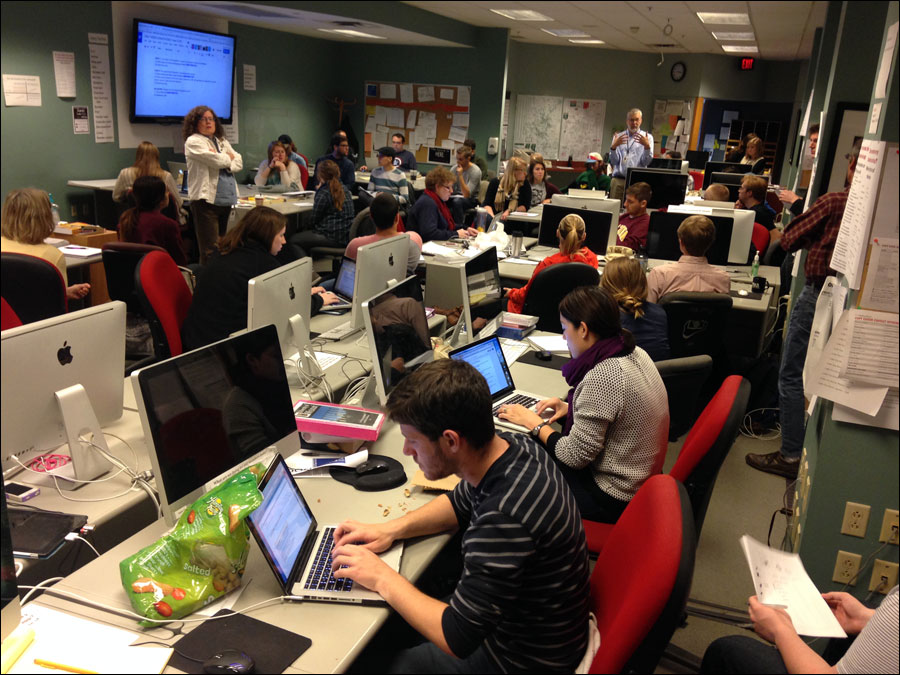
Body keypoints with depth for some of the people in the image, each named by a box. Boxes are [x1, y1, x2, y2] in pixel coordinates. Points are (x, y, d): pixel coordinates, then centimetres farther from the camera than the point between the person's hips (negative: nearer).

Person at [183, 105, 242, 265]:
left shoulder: (222, 141, 22)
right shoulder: (193, 142, -2)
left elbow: (239, 162, 12)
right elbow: (217, 161, -14)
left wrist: (224, 160, -8)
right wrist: (229, 157, 6)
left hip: (226, 200, 7)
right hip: (206, 200, -7)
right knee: (210, 252, -10)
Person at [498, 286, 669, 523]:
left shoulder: (601, 378, -29)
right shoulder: (634, 353, -1)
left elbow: (575, 456, -23)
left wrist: (535, 423, -9)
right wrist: (570, 408, 6)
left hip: (614, 498, -9)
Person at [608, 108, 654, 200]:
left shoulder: (647, 137, 10)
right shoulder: (618, 137, 13)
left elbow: (646, 162, -1)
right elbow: (613, 161, 4)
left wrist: (647, 146, -16)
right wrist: (613, 146, -13)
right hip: (618, 180, 1)